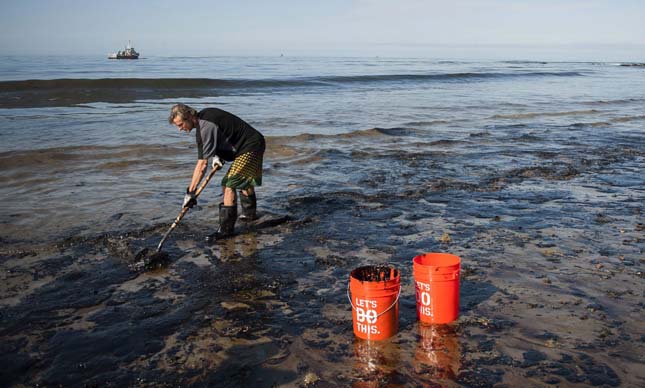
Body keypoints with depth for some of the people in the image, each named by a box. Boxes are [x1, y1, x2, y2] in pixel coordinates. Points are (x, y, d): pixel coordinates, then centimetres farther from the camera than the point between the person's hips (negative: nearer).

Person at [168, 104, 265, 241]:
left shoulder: (206, 128, -25)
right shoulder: (203, 115, 4)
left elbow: (202, 165, -27)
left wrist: (190, 191, -26)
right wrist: (216, 155, 3)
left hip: (250, 146, -11)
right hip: (254, 142, 11)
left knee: (230, 184, -16)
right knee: (243, 179, 28)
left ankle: (226, 228, -12)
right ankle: (250, 213, 47)